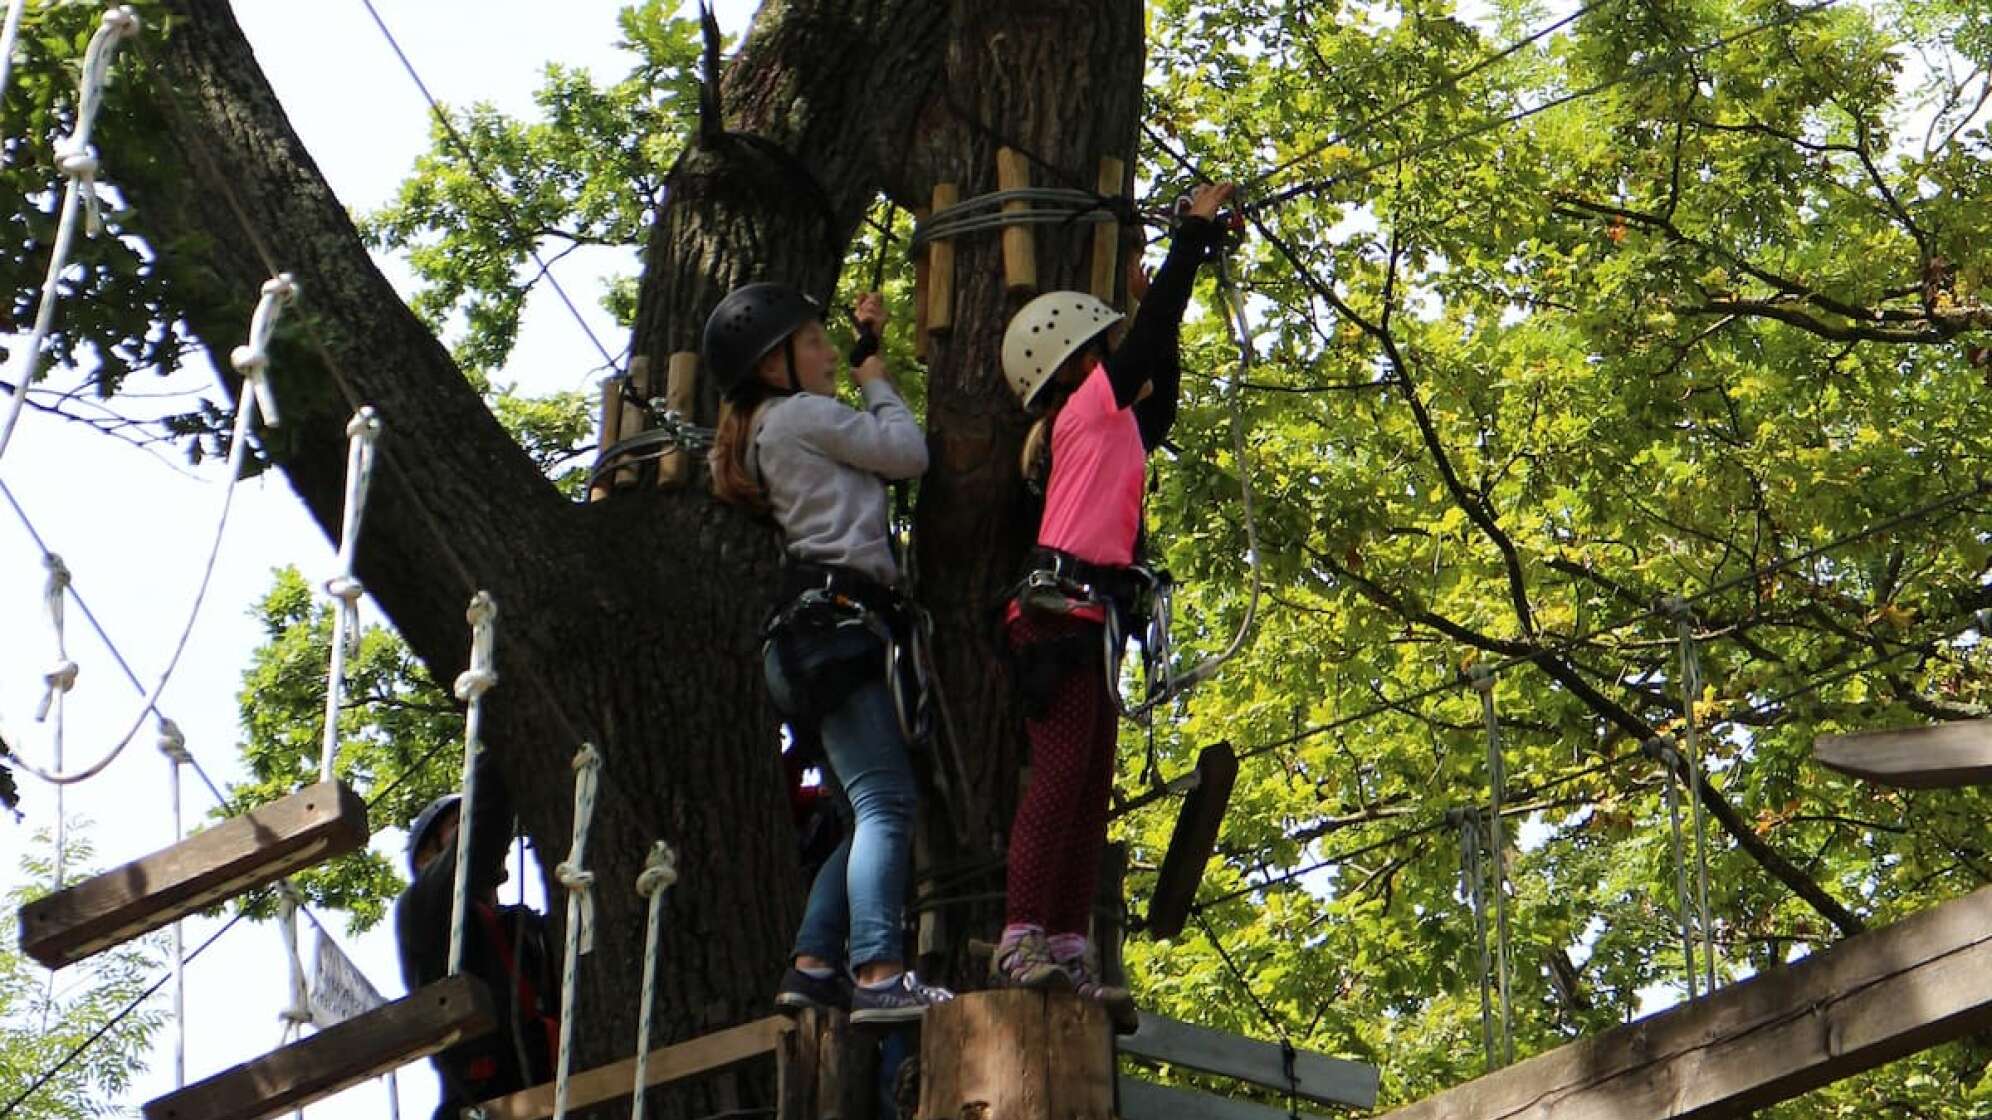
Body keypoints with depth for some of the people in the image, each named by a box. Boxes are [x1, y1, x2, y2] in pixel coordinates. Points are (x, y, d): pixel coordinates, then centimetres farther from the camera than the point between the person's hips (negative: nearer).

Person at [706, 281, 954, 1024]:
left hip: (813, 630, 10)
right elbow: (908, 453, -1)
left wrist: (866, 345, 29)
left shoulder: (774, 431, 26)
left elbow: (867, 443, 34)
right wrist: (876, 380, 15)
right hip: (833, 618, -10)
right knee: (887, 803, -19)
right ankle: (880, 976, -29)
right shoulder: (800, 414, -2)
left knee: (867, 819, 10)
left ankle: (812, 968, 3)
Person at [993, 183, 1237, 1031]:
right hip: (1064, 611, -10)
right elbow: (1151, 332, -3)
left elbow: (1158, 407, 40)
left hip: (1087, 622, 10)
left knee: (1090, 788, 3)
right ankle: (1023, 938, -21)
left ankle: (1067, 953, 0)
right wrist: (1197, 230, 5)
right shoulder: (1088, 409, 1)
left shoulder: (1111, 426, 25)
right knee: (1061, 774, -16)